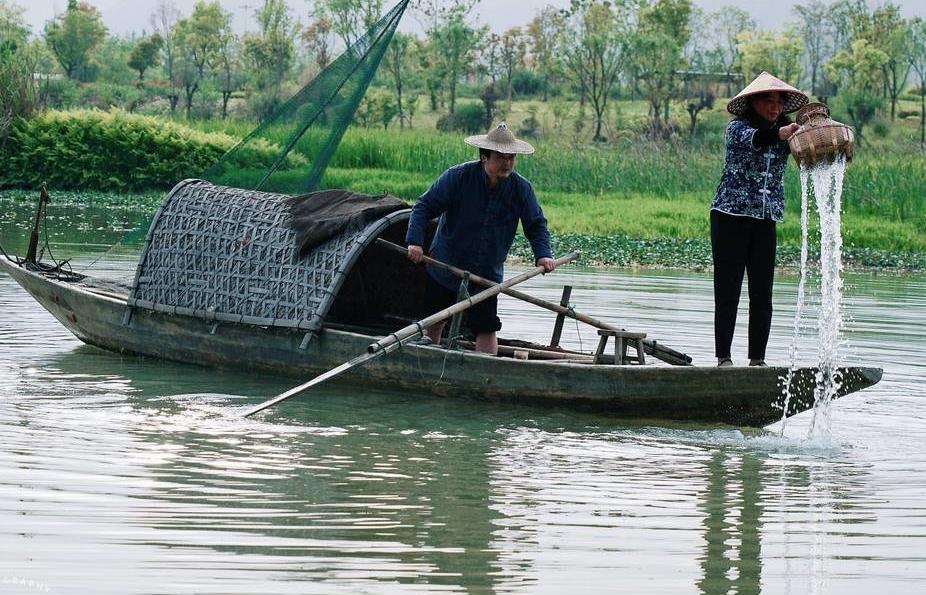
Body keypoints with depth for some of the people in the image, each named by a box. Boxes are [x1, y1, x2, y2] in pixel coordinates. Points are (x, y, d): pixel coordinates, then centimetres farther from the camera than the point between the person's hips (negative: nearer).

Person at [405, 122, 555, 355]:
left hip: (487, 274, 0)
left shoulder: (521, 189, -9)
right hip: (445, 264, 0)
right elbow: (424, 207, -15)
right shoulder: (457, 177, -17)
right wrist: (415, 241, -28)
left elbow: (536, 225, 2)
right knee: (434, 320, 15)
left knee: (486, 328, -7)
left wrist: (542, 254, -16)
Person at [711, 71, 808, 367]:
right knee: (728, 290, -5)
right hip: (730, 217, -4)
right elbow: (751, 139, -28)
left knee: (762, 293, 2)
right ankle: (723, 356, -1)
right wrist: (779, 133, -48)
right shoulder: (737, 127, -5)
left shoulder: (784, 133, 8)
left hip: (765, 221, 4)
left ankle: (758, 358, 8)